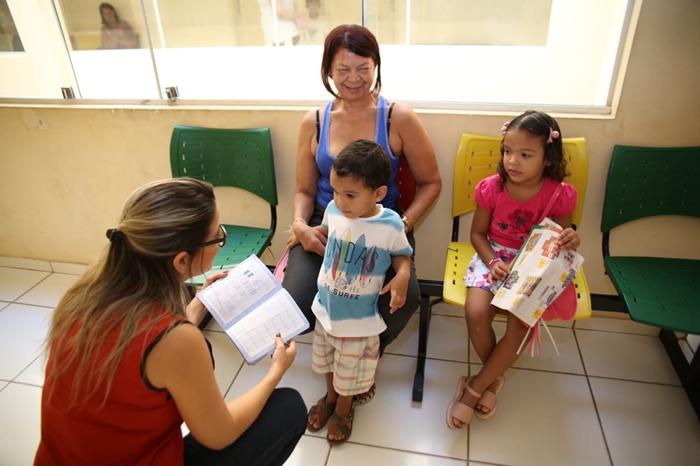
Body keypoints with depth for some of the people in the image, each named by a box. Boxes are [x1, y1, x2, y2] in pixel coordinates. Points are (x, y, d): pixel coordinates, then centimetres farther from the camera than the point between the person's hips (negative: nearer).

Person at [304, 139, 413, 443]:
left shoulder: (390, 225, -23)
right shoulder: (333, 210, -12)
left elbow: (402, 256, -7)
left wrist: (402, 278, -24)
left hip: (359, 316, -4)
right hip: (326, 306, 4)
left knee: (349, 366, 18)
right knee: (325, 357, 26)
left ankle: (344, 407, 47)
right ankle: (330, 396, 54)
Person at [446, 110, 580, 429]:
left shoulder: (559, 194, -10)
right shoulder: (491, 188, -9)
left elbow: (561, 239, 3)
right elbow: (478, 233, 1)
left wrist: (570, 242, -22)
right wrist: (493, 262, -16)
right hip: (494, 257, 1)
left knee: (521, 325, -24)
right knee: (476, 313, -24)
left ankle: (475, 388, -2)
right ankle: (494, 377, 7)